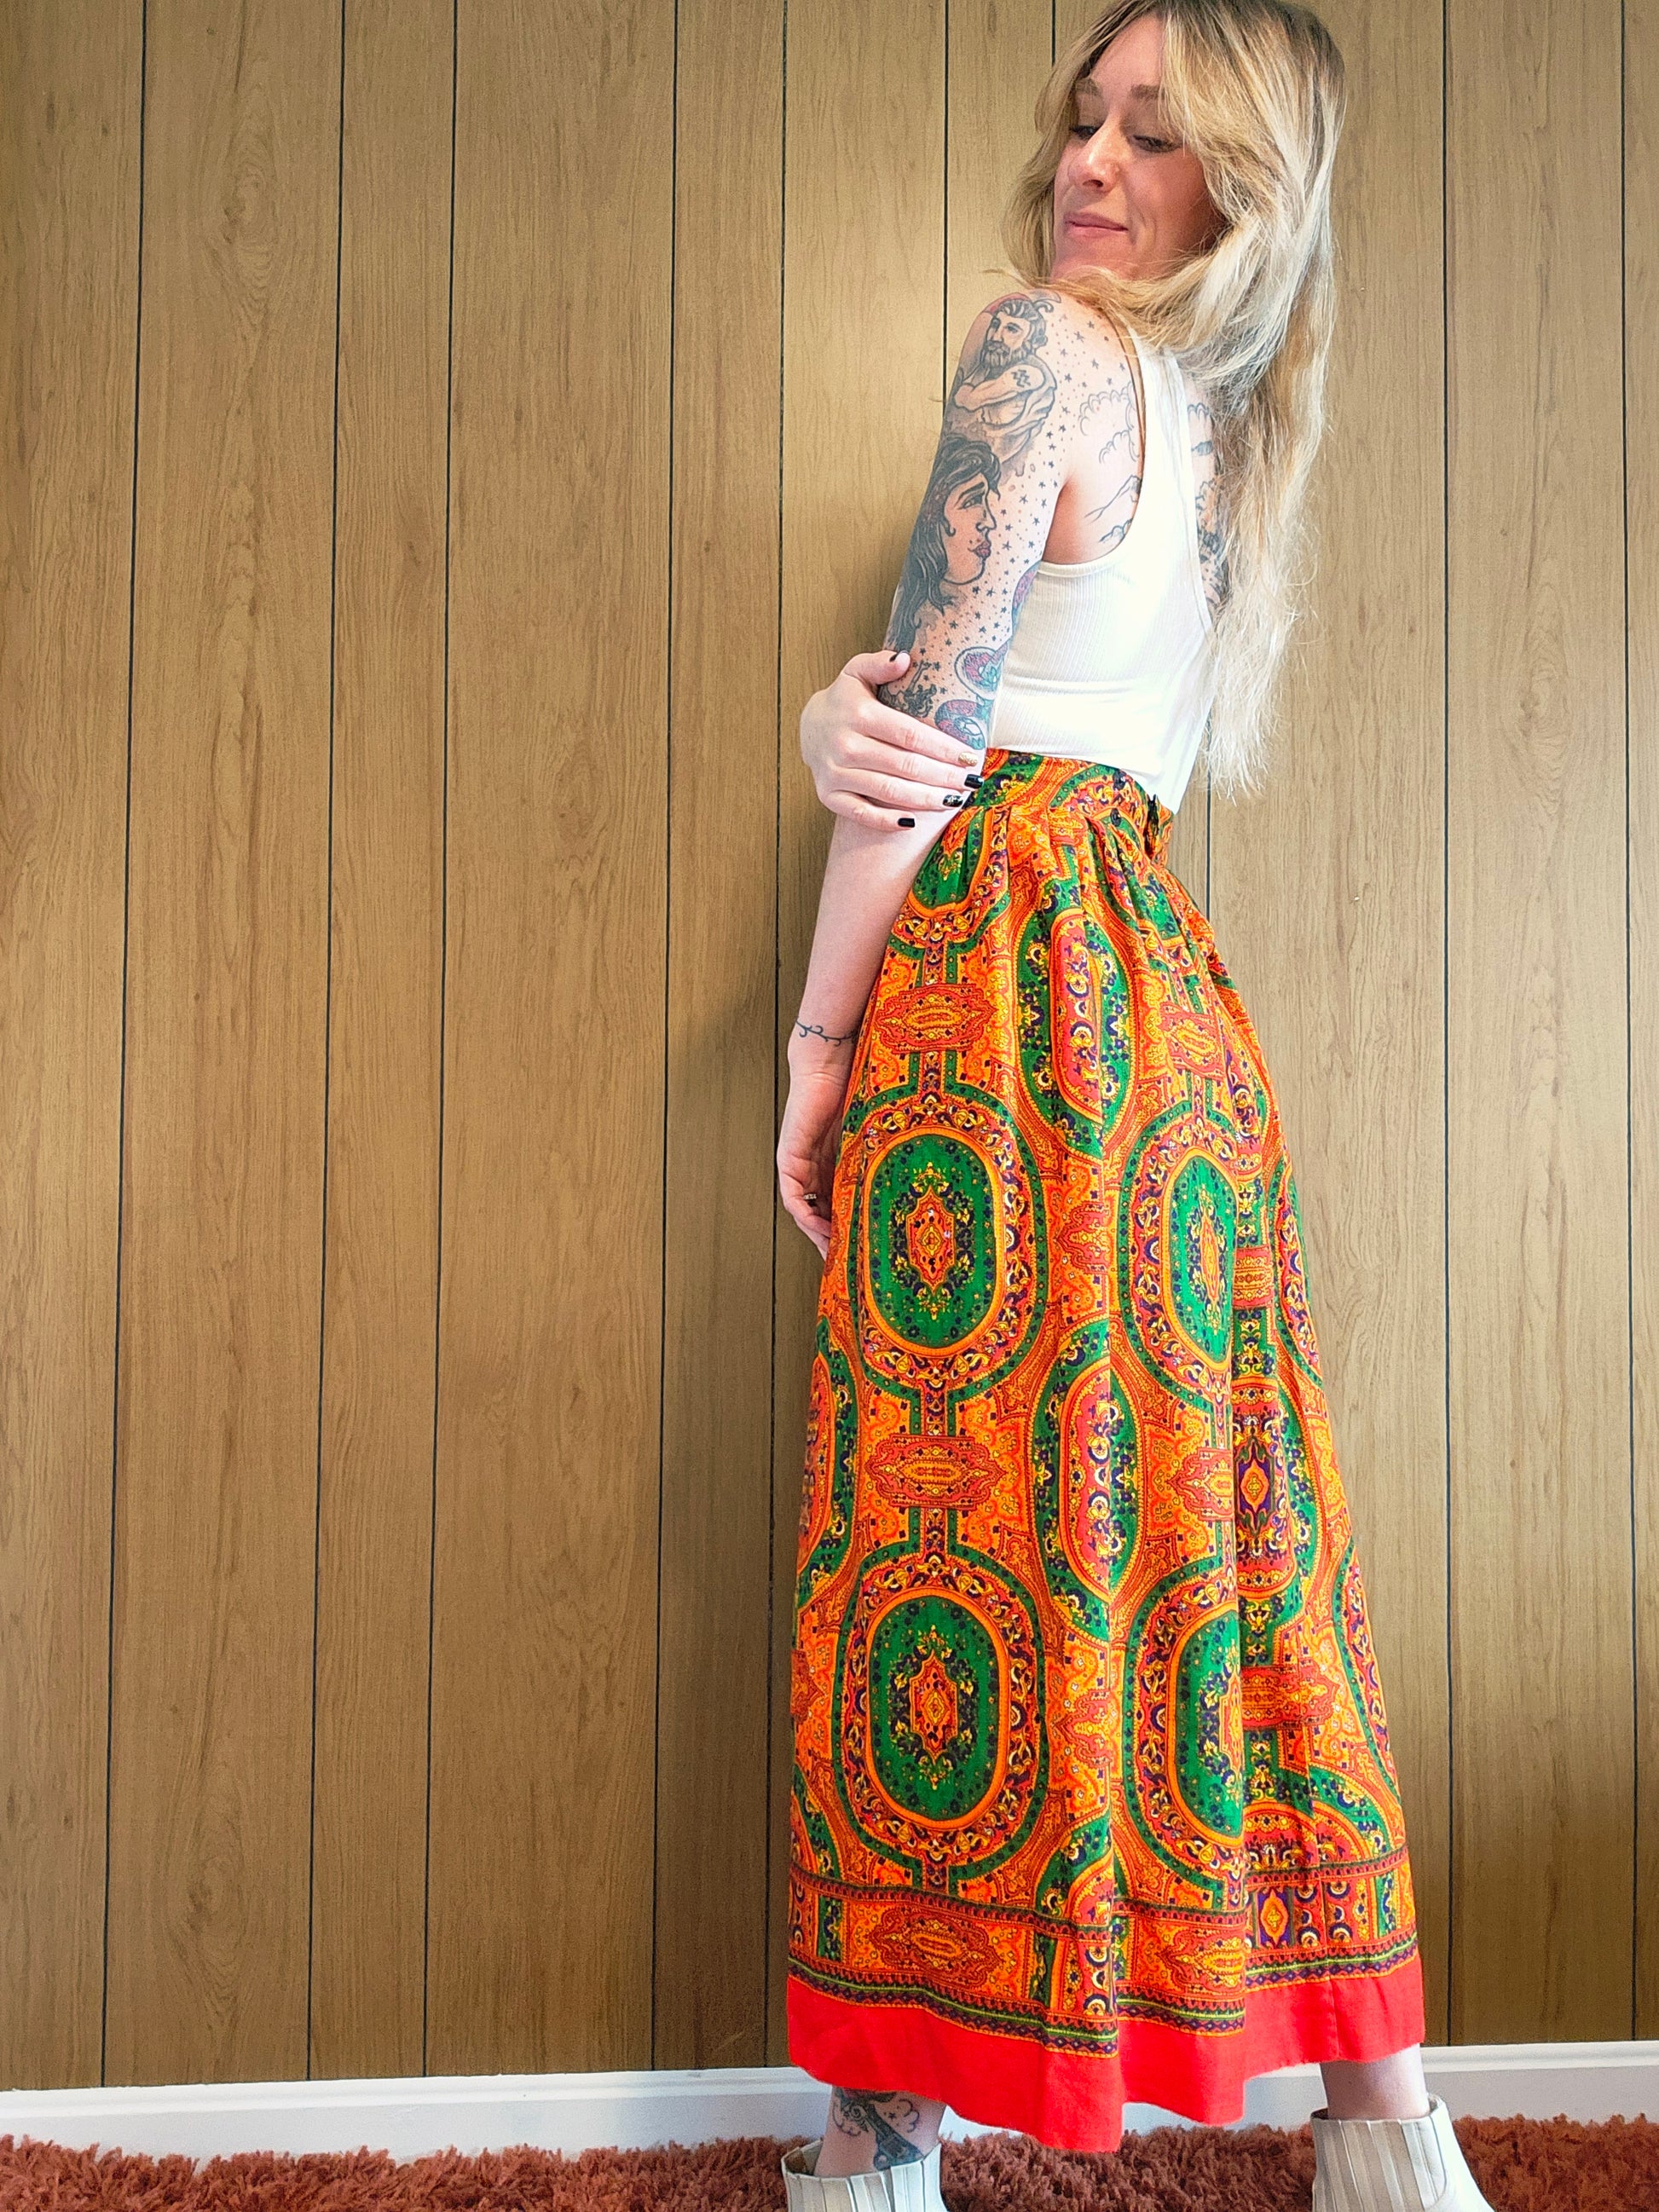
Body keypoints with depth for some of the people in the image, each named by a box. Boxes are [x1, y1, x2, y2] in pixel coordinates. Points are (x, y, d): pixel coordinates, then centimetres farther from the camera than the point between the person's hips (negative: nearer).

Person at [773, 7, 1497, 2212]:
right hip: (1168, 971, 8)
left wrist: (818, 1038, -4)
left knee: (958, 1494, -5)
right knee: (1226, 1501, 8)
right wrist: (837, 719, -5)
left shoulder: (1046, 345, -2)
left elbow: (942, 723, -8)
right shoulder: (1226, 423, 23)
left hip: (999, 958, -8)